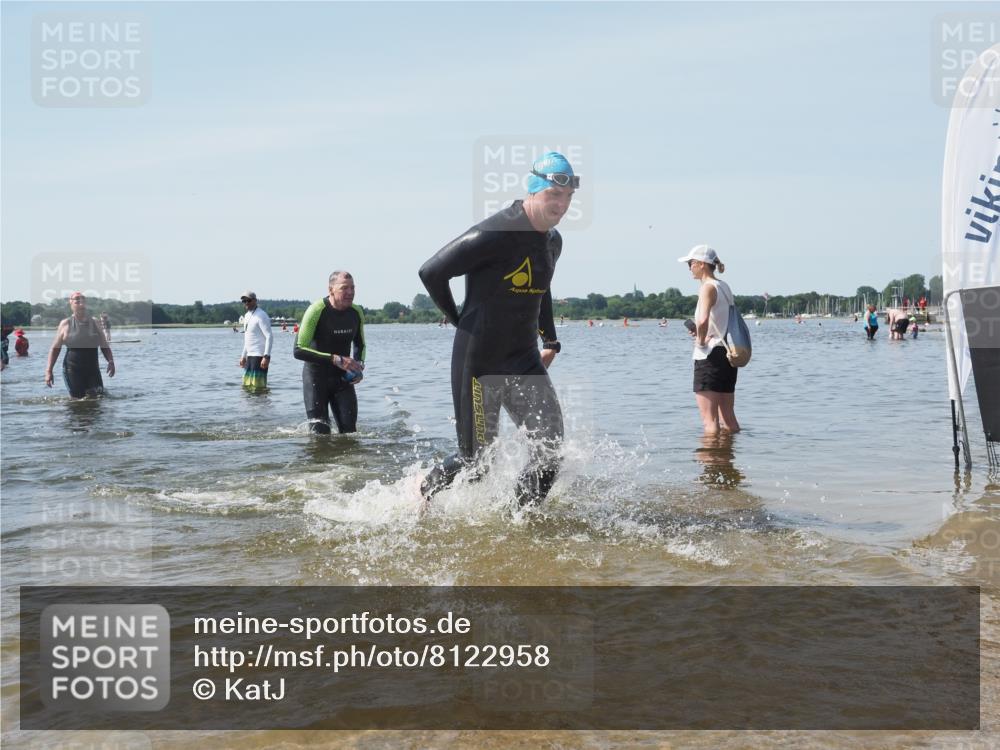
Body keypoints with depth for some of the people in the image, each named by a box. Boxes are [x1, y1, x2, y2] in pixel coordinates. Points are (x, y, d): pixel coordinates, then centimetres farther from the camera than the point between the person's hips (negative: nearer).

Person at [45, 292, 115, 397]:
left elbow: (104, 346, 11)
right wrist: (48, 371, -4)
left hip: (93, 369, 2)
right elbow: (55, 348, 3)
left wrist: (111, 361, -6)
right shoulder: (65, 324, 1)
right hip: (73, 371, -2)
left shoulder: (94, 322, 8)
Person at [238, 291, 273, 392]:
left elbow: (269, 337, -18)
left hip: (259, 356, -9)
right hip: (250, 356, 9)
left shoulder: (261, 316, -12)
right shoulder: (247, 316, 16)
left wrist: (266, 357, -25)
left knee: (257, 386, -10)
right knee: (246, 385, 12)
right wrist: (243, 356, 22)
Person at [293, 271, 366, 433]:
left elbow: (360, 345, 17)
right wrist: (335, 359, -29)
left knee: (349, 430, -3)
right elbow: (299, 350, -24)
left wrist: (359, 366, -5)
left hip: (342, 377, 4)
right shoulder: (317, 310, -20)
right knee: (320, 432, -10)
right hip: (316, 375, -4)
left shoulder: (357, 313, -2)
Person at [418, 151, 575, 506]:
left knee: (549, 451, -7)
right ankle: (419, 496, 29)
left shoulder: (553, 242, 8)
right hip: (480, 362, -7)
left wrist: (551, 339, 21)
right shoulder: (495, 234, -19)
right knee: (476, 460, 2)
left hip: (525, 360, 7)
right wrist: (461, 322, -2)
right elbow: (431, 272, -14)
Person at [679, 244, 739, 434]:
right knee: (728, 419, 16)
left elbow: (703, 320, -30)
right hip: (728, 354, 9)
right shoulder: (725, 287, 14)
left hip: (710, 356, -9)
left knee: (710, 420, -6)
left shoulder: (708, 287, -12)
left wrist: (701, 340, -12)